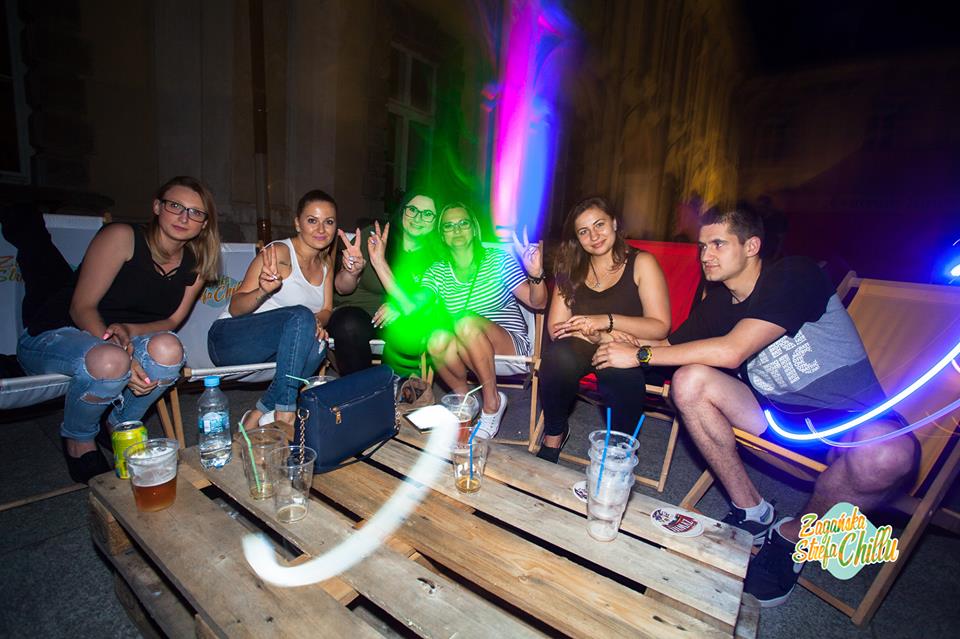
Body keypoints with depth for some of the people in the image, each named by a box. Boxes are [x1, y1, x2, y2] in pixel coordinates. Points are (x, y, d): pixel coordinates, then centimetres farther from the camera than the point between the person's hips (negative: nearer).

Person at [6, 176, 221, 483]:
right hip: (52, 337, -3)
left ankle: (120, 427, -3)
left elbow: (171, 321, 1)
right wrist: (120, 356, -33)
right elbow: (82, 307, -18)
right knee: (109, 361, -37)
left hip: (123, 339, 4)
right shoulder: (122, 236, -17)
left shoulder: (195, 265, -2)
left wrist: (127, 330, -20)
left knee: (167, 348, -31)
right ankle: (79, 441, -4)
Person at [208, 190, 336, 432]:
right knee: (301, 316, -33)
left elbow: (326, 310, 6)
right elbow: (235, 308, -16)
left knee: (316, 345, -28)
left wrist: (317, 323, -17)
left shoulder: (326, 261, 7)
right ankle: (284, 415, -28)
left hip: (271, 348, 6)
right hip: (229, 337, -5)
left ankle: (259, 415, -15)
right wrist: (263, 290, -37)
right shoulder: (279, 252, -15)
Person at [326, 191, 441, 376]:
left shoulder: (433, 257, -1)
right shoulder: (371, 236, -4)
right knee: (351, 326, -33)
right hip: (353, 314, 0)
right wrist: (352, 271, -26)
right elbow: (341, 288, -1)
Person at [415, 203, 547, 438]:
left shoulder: (498, 260, -4)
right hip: (468, 356, 3)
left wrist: (536, 275, -32)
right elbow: (412, 305, -13)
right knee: (438, 341, -29)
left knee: (466, 323, -32)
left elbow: (537, 302, -11)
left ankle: (492, 401, -14)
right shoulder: (437, 271, 4)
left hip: (512, 347, -3)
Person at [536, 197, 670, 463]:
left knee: (619, 371, -36)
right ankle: (553, 434, -8)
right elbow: (556, 328, -3)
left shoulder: (641, 263, -2)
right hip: (584, 350, 3)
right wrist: (600, 337, -20)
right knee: (558, 354, -31)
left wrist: (607, 321, -23)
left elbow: (660, 327, -9)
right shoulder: (572, 270, 7)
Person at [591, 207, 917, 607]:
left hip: (851, 416, -4)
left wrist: (641, 354, -24)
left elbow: (731, 351, -28)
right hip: (778, 413, 5)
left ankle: (792, 537, -7)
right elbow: (669, 347, 8)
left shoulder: (794, 276, -17)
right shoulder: (717, 304, 3)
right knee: (688, 380, -19)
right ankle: (752, 512, -5)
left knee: (890, 452, -38)